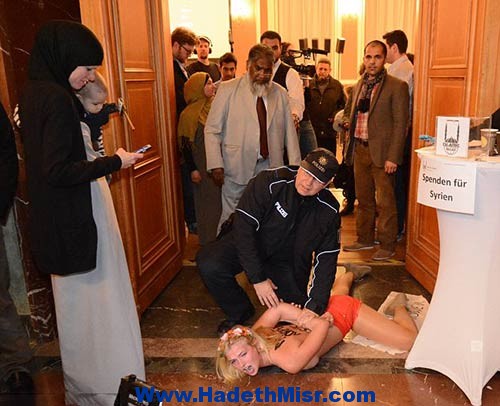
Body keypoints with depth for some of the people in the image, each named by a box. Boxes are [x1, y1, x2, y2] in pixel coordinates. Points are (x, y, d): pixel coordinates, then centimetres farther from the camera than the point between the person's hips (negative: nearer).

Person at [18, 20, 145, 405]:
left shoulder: (33, 92, 8)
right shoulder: (56, 99, -20)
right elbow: (58, 171, -24)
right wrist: (113, 163, -15)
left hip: (58, 216, 10)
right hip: (77, 216, -10)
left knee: (76, 299, 21)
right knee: (95, 298, 2)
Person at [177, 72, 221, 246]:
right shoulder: (189, 114, -11)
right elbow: (185, 143, -10)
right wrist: (192, 169, -13)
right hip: (203, 165, -5)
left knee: (222, 198, 10)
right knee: (207, 201, 4)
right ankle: (208, 240, 18)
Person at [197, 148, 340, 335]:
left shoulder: (329, 210, -14)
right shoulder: (269, 182, -26)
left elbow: (327, 260, -9)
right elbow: (243, 225, -26)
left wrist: (314, 308, -18)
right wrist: (258, 279, -28)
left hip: (287, 260, 2)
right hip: (248, 245, -2)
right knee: (209, 264, -29)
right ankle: (240, 312, 0)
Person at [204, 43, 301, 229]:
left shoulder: (280, 93, 9)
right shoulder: (227, 89, -1)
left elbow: (289, 132, 10)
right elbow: (212, 129, -2)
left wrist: (295, 167, 5)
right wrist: (216, 165, -10)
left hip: (269, 167, 3)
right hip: (237, 167, -3)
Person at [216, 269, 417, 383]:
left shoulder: (290, 362, -42)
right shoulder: (250, 335, -25)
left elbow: (323, 324, -36)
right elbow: (277, 309, -17)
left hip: (345, 312, -6)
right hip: (321, 309, 6)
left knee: (411, 341, -2)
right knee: (338, 291, 43)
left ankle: (398, 306, 24)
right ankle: (351, 273, 71)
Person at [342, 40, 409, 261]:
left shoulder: (397, 86, -7)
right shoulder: (358, 86, 13)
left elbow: (400, 124, -11)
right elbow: (348, 110, 29)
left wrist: (393, 157, -17)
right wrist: (347, 122, 8)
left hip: (381, 152, -6)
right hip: (359, 150, 7)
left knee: (385, 202, -1)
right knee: (363, 199, 16)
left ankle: (387, 245, 12)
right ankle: (365, 239, 29)